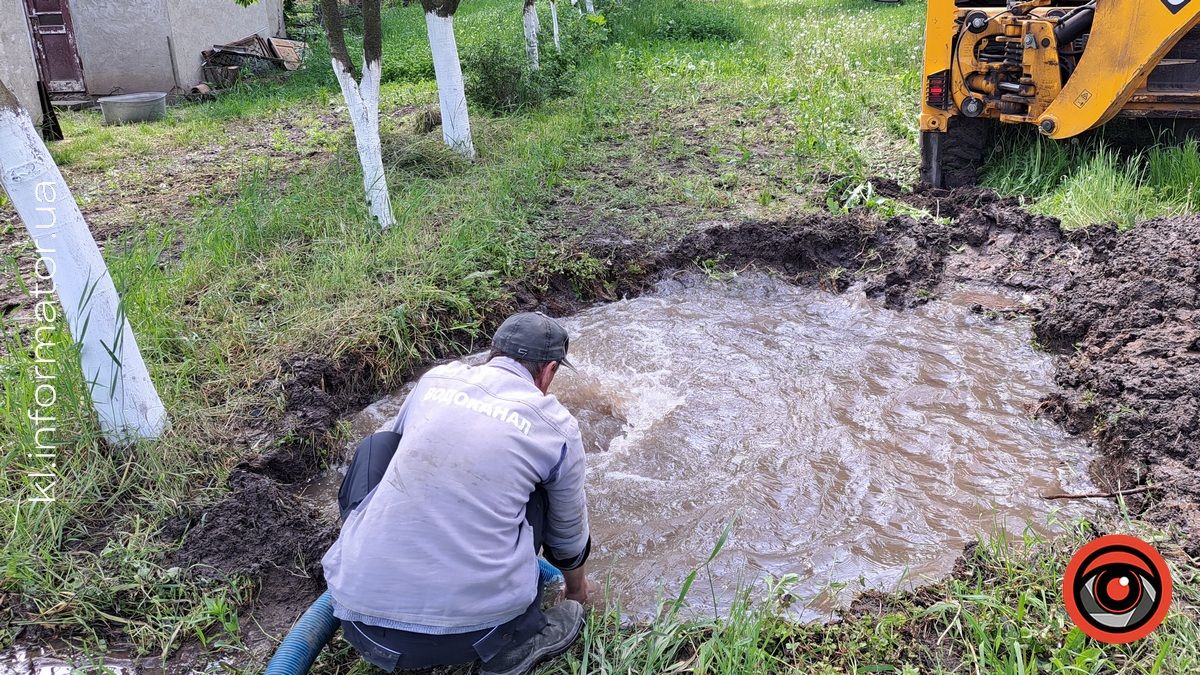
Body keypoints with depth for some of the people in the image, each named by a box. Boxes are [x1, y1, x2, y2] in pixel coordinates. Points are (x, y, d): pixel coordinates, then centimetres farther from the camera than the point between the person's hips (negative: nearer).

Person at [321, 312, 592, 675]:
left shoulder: (436, 378, 11)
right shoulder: (557, 426, 5)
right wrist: (577, 586, 44)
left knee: (378, 446, 21)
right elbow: (569, 533, 21)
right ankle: (517, 638, 16)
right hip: (474, 630, -1)